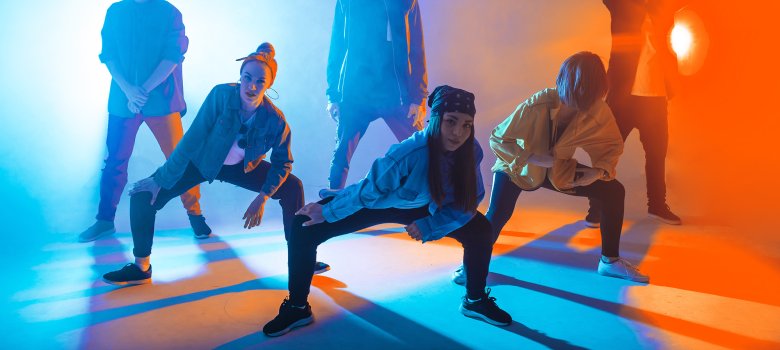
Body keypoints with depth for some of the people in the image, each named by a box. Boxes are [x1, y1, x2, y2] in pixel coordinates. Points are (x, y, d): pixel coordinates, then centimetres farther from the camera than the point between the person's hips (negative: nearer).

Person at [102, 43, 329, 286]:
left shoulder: (275, 119, -24)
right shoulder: (222, 95, -30)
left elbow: (282, 162, -10)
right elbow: (192, 139, -27)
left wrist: (262, 198, -19)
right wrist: (161, 179, -24)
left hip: (241, 167, 2)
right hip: (201, 162, -1)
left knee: (293, 188, -11)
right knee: (143, 196, -17)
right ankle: (141, 268, 3)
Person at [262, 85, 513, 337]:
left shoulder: (471, 152, -25)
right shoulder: (409, 153, -40)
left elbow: (469, 202, -12)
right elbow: (369, 190, -28)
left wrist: (431, 225, -22)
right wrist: (327, 213, -16)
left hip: (421, 208, 4)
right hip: (378, 202, -3)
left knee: (481, 230, -9)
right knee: (304, 229, -18)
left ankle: (475, 301, 17)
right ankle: (297, 308, 6)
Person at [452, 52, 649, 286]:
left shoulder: (598, 111, -22)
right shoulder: (538, 106, -35)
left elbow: (613, 144, -4)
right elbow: (497, 139, -26)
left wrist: (600, 171, -22)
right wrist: (532, 158, -35)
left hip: (557, 169, 5)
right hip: (518, 167, -4)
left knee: (614, 191, -5)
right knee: (498, 214, -26)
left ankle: (610, 260, 12)